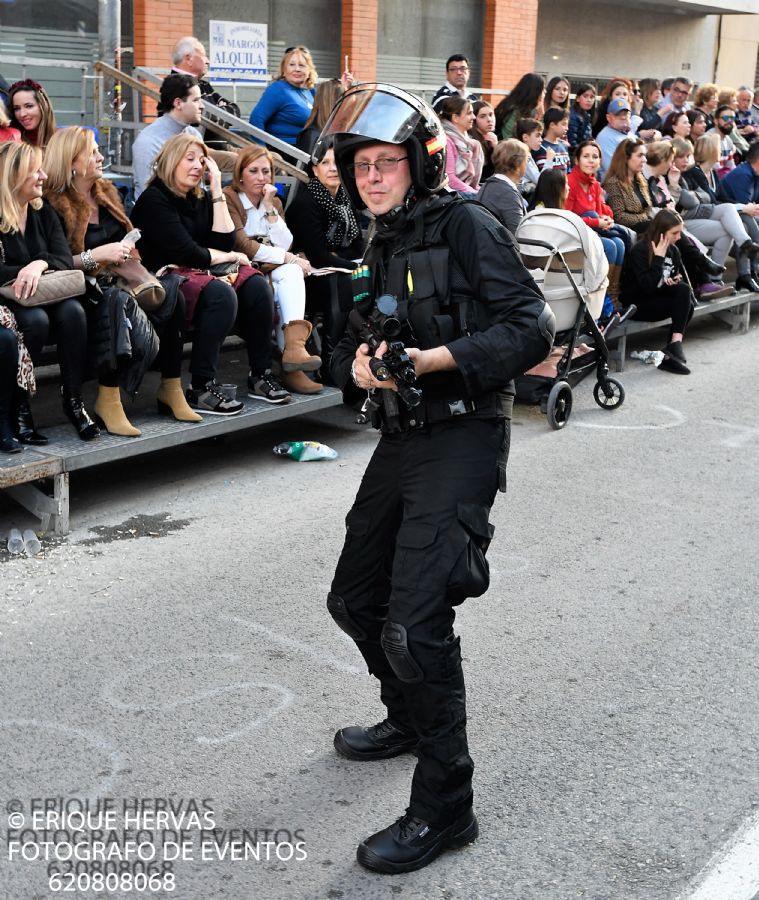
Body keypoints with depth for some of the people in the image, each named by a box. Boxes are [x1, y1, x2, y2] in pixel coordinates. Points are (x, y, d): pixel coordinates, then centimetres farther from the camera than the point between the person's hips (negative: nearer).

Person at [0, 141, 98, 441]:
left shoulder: (44, 211, 10)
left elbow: (65, 259, -4)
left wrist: (40, 264, -25)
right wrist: (27, 271, -25)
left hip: (47, 296, 5)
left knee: (73, 311, -27)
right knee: (35, 319, -35)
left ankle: (73, 399, -19)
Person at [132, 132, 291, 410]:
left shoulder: (200, 199, 17)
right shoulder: (154, 199, -7)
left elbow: (224, 243, 5)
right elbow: (185, 252, -15)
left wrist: (217, 190, 2)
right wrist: (229, 257, -3)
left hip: (198, 273, 8)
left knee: (256, 285, -17)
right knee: (220, 294, -34)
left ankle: (260, 376, -13)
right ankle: (200, 389, -31)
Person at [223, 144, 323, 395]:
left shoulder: (274, 202, 17)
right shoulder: (228, 198, -3)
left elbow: (285, 245, 2)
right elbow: (241, 246, -15)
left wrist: (270, 208, -6)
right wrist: (287, 258, -15)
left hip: (269, 271, 5)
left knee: (292, 273, -29)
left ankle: (294, 346, -44)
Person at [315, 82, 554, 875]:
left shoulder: (466, 227, -9)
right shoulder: (381, 248, 15)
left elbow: (530, 331, -17)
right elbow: (353, 343, 17)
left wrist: (431, 358, -25)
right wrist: (357, 363, -7)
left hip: (461, 441, -9)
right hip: (401, 437, 9)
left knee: (415, 622, -14)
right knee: (355, 600, 17)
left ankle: (443, 808, 2)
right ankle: (411, 719, 42)